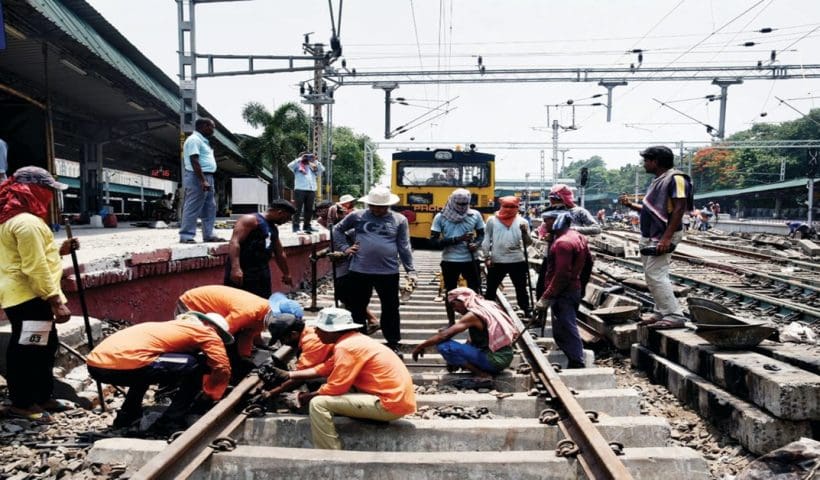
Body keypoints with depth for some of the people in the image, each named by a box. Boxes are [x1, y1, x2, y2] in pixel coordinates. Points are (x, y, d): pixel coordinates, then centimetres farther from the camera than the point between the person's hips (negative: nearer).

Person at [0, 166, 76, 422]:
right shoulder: (27, 222, -19)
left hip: (23, 295, 11)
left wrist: (59, 251, 14)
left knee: (44, 346, 17)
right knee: (27, 351, 0)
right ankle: (22, 403, 11)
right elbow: (36, 268, -24)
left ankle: (43, 396, 27)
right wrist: (56, 301, -23)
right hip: (29, 297, -11)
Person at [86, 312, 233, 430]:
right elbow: (222, 368, 2)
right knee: (196, 365, 0)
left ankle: (126, 417, 27)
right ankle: (170, 423, 4)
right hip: (120, 364, -9)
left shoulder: (173, 326, 32)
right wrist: (211, 395, 21)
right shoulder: (204, 330, 9)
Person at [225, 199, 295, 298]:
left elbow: (279, 253, 31)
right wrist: (235, 267, -30)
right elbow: (234, 242, -19)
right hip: (242, 272, -9)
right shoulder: (251, 220, -8)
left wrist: (286, 274, 38)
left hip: (262, 273, 9)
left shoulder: (273, 228, 19)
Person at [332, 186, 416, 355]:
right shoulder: (357, 216, 3)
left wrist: (411, 270, 2)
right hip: (359, 271, 1)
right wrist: (344, 247, 3)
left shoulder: (399, 220, 3)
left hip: (388, 272, 0)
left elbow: (404, 247, 4)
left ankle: (393, 344, 23)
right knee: (357, 309, 11)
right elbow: (337, 229, 17)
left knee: (390, 310, 8)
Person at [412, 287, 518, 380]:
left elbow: (444, 335, -16)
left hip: (495, 360, -9)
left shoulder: (472, 315, -13)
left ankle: (482, 375, -9)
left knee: (443, 345, -13)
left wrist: (420, 346, -5)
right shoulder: (487, 306, 12)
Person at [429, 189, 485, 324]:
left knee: (474, 291, 10)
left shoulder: (475, 215, -1)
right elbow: (434, 241, -10)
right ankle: (451, 323, 28)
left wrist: (476, 243, -11)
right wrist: (458, 239, -19)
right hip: (449, 261, -1)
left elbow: (481, 234, 12)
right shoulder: (440, 217, -7)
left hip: (470, 260, 1)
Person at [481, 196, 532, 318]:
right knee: (491, 289, 7)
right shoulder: (492, 220, 1)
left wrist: (525, 232, -19)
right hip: (497, 262, 0)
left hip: (518, 261, 1)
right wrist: (487, 257, -2)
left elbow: (528, 243, -1)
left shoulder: (522, 221, 3)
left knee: (521, 289, 11)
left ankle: (527, 313, 22)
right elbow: (486, 240, 4)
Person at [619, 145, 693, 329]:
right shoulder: (657, 181, 16)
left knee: (656, 276, -13)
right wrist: (631, 205, 13)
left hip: (662, 237, -10)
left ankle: (675, 316, -9)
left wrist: (666, 238, -25)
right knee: (652, 276, 12)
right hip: (650, 237, 10)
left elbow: (679, 209, -20)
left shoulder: (675, 178, -13)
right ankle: (661, 313, 20)